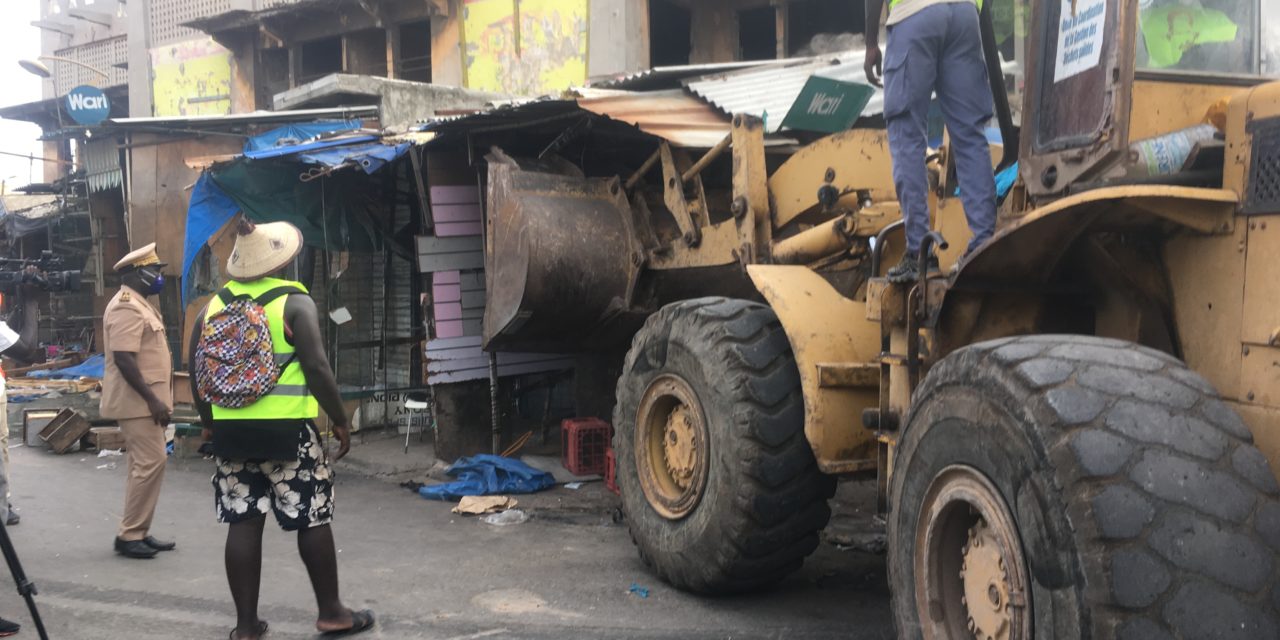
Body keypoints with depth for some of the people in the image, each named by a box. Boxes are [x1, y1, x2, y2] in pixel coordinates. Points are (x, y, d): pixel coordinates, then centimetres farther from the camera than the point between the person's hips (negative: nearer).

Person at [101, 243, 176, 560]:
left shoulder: (140, 304, 17)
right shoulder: (127, 307, -15)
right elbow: (123, 359, -23)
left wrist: (156, 398, 20)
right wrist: (152, 399, -24)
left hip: (144, 400, 10)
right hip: (137, 401, -10)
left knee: (146, 464, 11)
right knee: (150, 462, -11)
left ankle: (138, 532, 16)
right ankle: (129, 535, -5)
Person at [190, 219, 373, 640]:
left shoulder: (214, 306, 8)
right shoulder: (295, 302, -7)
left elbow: (197, 372, 10)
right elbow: (316, 367, -13)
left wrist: (210, 422, 21)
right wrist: (340, 420, -4)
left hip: (231, 430, 5)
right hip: (287, 429, -4)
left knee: (242, 522, 7)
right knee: (312, 519, 6)